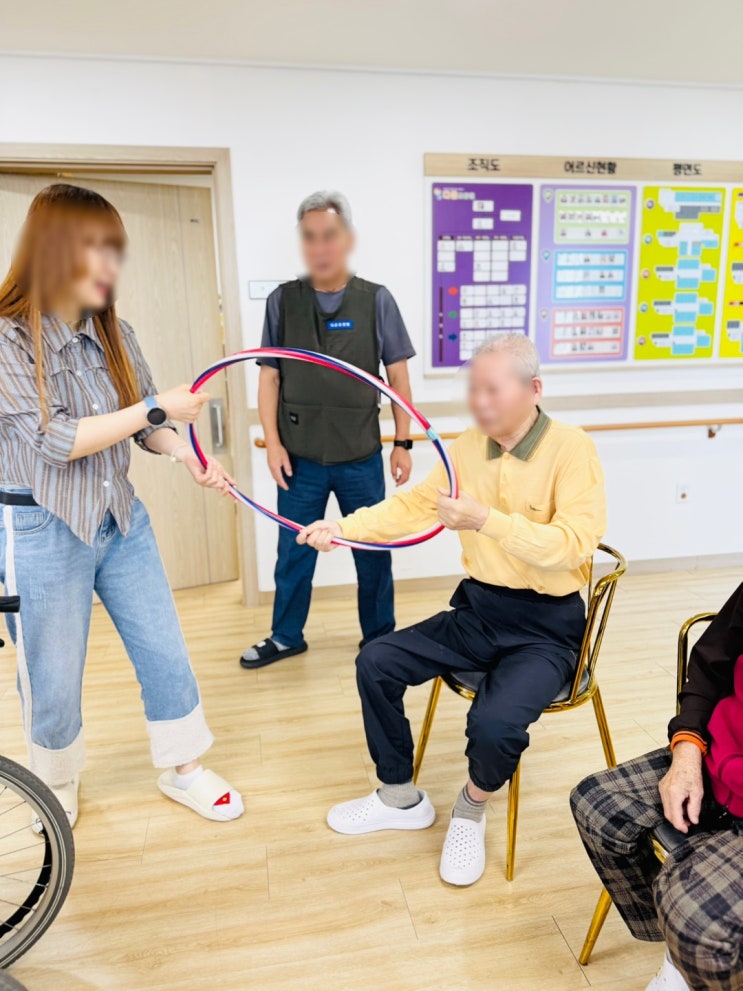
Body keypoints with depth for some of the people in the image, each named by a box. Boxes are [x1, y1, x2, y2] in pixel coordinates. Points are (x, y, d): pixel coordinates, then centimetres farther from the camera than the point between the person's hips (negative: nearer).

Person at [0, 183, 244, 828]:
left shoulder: (114, 335, 2)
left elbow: (144, 425, 6)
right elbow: (57, 440, -22)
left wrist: (185, 453, -14)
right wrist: (155, 407, -22)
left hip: (121, 520, 5)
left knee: (166, 653, 12)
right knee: (54, 682, 12)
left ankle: (183, 769, 35)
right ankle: (57, 794, 40)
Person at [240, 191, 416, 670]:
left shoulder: (376, 300, -3)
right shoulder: (282, 300, 0)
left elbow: (398, 376, 2)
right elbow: (269, 377, 3)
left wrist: (403, 443, 1)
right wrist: (273, 443, -3)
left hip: (362, 457, 0)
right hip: (300, 457, 1)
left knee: (373, 552, 12)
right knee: (294, 552, 14)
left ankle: (380, 638, 32)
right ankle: (286, 637, 33)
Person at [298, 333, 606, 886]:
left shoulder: (571, 450, -14)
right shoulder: (468, 448, 4)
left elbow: (572, 547, -24)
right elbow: (413, 506, 2)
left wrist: (487, 521, -33)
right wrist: (344, 527, -12)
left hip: (546, 628, -6)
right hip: (477, 611, 6)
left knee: (495, 724, -29)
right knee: (376, 663, -2)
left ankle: (471, 812, 9)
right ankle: (400, 799, 20)